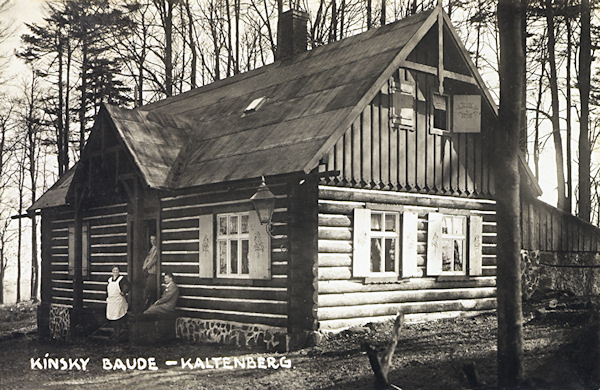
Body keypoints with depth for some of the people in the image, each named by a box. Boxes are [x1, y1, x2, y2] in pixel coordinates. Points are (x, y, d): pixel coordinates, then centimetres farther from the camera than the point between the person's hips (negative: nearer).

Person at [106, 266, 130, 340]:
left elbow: (128, 286, -8)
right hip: (110, 301, 6)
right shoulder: (110, 280, 15)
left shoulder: (122, 279, -3)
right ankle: (114, 332, 22)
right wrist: (107, 298, 17)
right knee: (111, 317, 8)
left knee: (118, 316, -6)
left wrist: (123, 292, -20)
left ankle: (118, 333, 2)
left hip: (119, 300, -6)